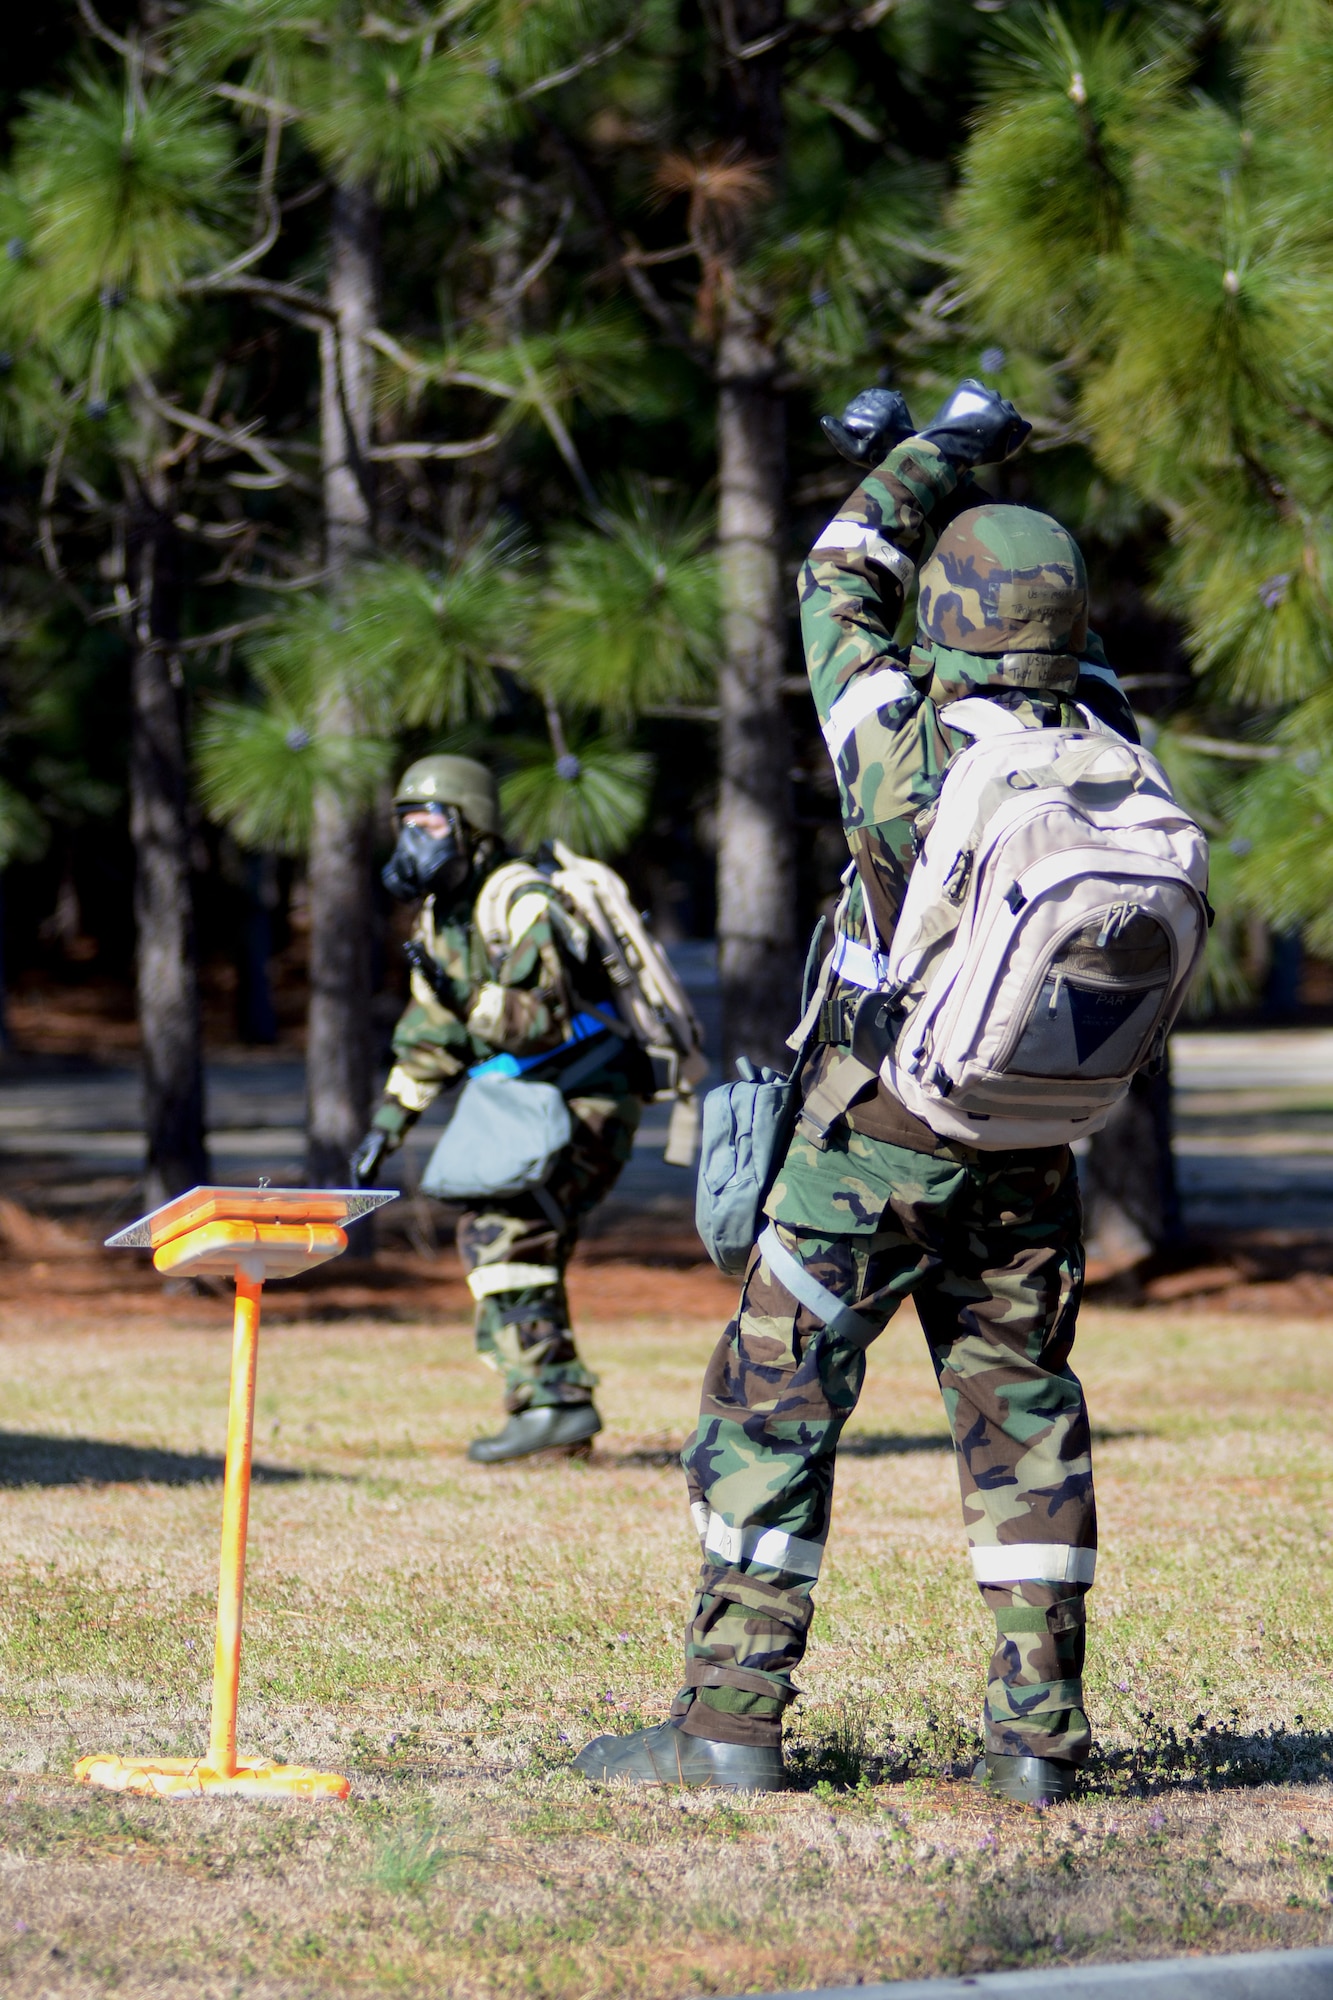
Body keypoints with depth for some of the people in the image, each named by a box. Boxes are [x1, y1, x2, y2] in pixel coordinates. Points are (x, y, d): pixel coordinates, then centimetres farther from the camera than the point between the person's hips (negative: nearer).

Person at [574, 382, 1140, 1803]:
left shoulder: (909, 748, -17)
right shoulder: (1105, 757, -4)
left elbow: (841, 584, -2)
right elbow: (1052, 651, 16)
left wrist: (949, 450, 10)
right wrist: (938, 480, 22)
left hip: (873, 1142, -4)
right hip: (1027, 1150, 4)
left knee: (777, 1404, 2)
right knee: (1022, 1416, 11)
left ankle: (730, 1722, 0)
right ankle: (1037, 1730, 7)